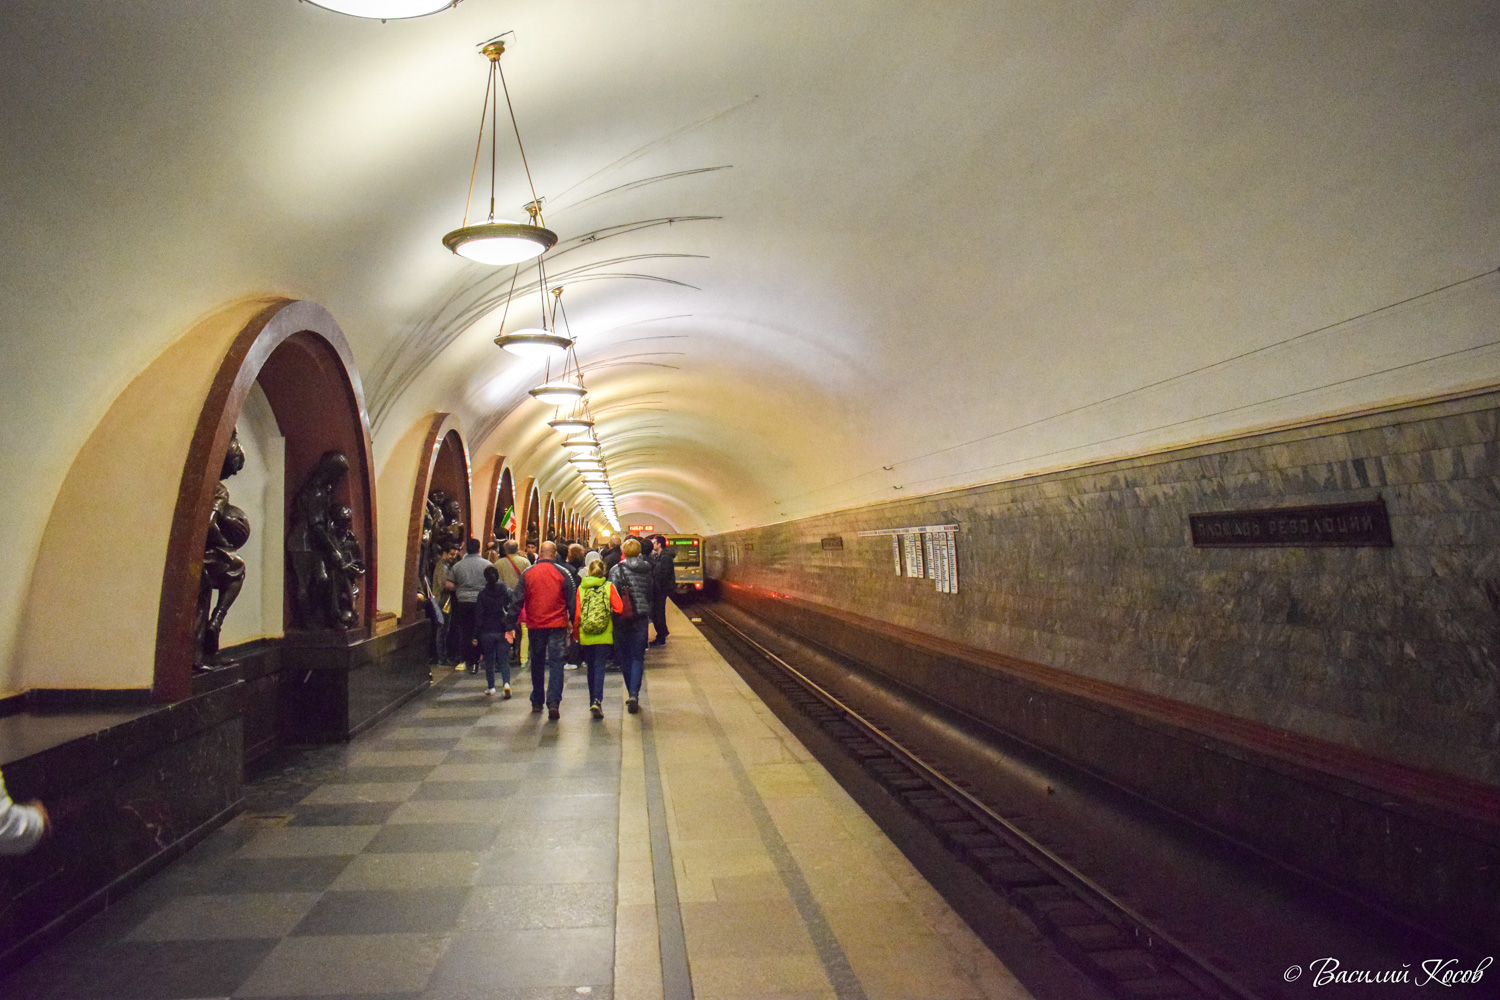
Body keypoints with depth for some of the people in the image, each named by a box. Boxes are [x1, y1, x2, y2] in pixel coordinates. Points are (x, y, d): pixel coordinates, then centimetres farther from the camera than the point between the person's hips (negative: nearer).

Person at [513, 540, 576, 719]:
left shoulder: (527, 573, -1)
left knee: (537, 663, 16)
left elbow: (518, 600, 0)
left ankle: (537, 702, 24)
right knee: (556, 663, 0)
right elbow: (571, 600, -3)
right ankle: (553, 702, -12)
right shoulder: (563, 573, -4)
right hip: (557, 625, -2)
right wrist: (572, 621, 6)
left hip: (535, 625, 2)